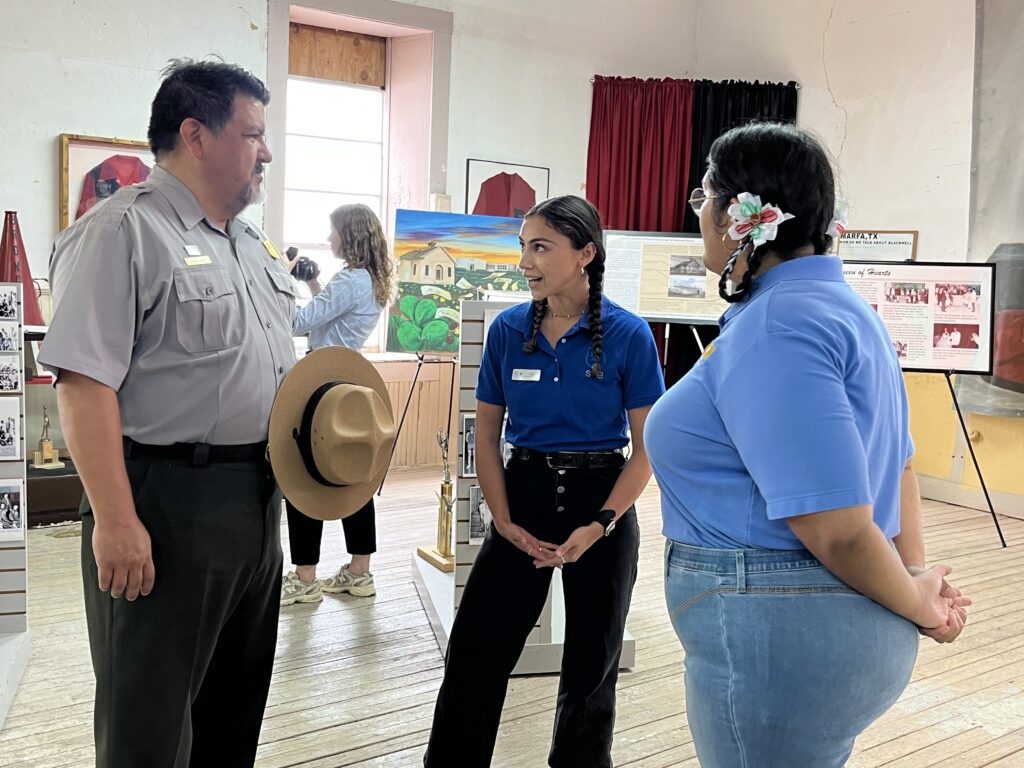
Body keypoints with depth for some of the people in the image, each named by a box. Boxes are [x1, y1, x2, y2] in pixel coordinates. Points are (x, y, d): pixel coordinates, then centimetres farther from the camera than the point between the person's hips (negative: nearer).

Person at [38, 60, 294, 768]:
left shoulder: (253, 245, 15)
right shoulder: (123, 232, -12)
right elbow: (84, 383, -19)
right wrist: (115, 519, -24)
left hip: (255, 497, 9)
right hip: (166, 502, -8)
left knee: (236, 704, 21)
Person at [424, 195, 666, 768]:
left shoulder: (628, 334, -10)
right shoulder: (508, 329, -2)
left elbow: (647, 447, -8)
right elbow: (487, 435, 2)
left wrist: (600, 525, -16)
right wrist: (505, 522, -7)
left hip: (601, 497, -1)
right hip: (525, 491, 2)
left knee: (592, 661, 15)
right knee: (475, 655, 2)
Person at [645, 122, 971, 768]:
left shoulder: (775, 331, -23)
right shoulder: (839, 305, 10)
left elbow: (836, 527, -24)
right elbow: (894, 458, 16)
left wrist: (916, 604, -8)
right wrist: (917, 573, 11)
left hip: (779, 639, -9)